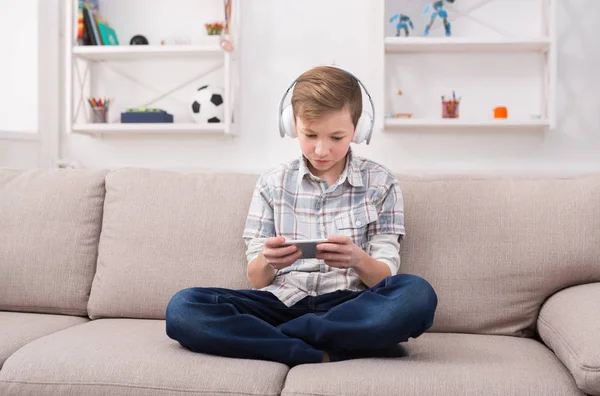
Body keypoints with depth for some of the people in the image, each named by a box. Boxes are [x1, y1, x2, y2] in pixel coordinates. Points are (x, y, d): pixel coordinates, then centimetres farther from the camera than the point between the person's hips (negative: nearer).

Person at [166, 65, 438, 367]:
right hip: (283, 301, 1)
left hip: (348, 306, 0)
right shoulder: (272, 183, 10)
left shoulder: (379, 183, 7)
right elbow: (256, 279, 7)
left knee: (417, 295, -34)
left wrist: (358, 259, -21)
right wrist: (267, 261, -17)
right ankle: (323, 355, -24)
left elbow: (385, 277, 2)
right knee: (182, 308, -24)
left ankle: (265, 337, -22)